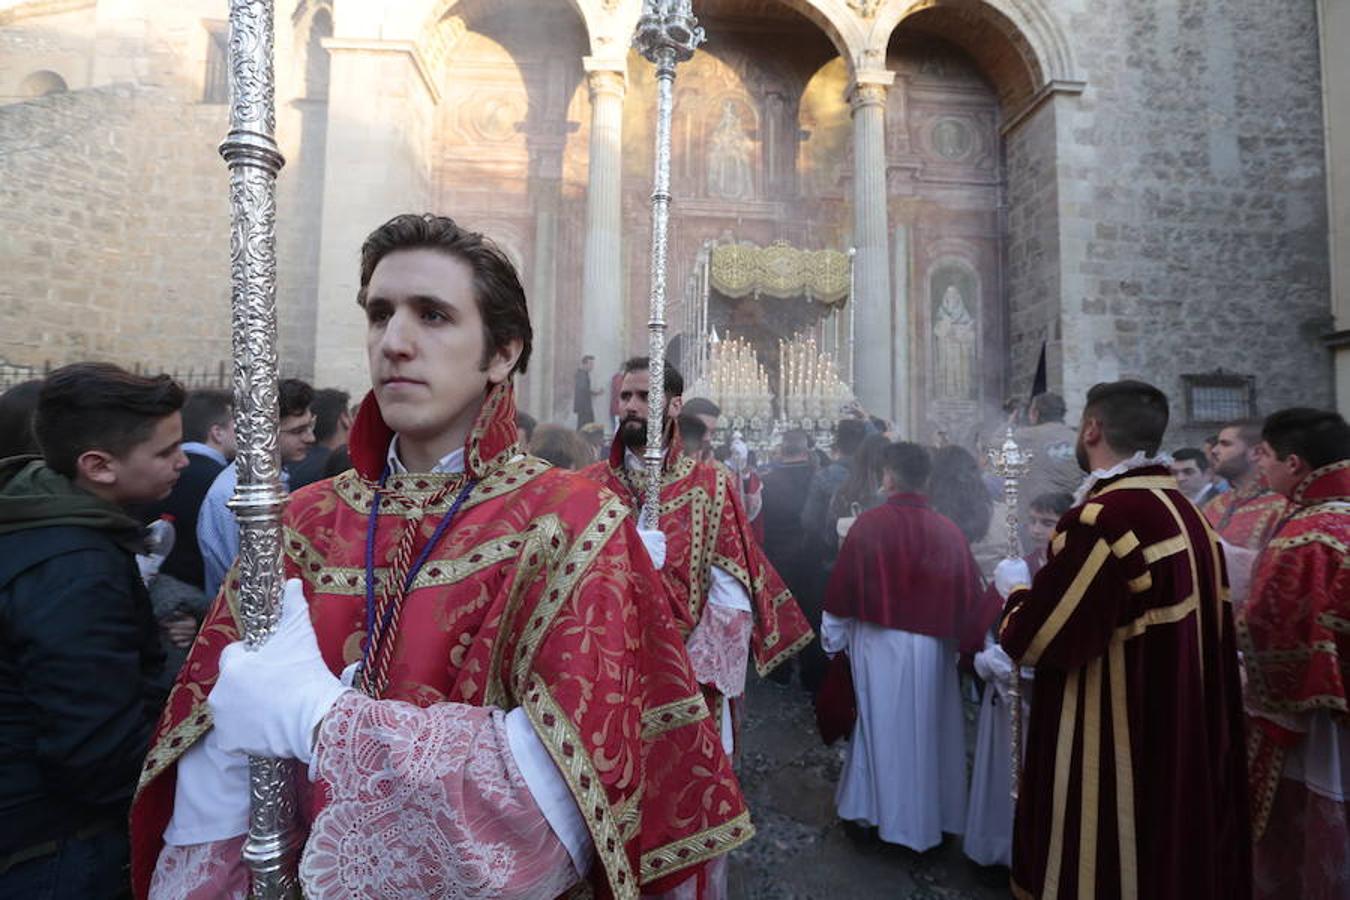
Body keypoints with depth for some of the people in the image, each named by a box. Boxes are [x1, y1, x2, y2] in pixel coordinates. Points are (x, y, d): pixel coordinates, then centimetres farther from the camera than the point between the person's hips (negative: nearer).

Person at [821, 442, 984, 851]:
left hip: (880, 643, -3)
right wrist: (956, 636, 18)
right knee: (928, 728, 17)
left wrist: (833, 638, 6)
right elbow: (970, 595, 2)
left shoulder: (871, 523, -12)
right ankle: (932, 813, 32)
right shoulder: (948, 530, -4)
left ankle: (877, 810, 25)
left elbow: (842, 587, -8)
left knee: (885, 726, 11)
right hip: (934, 646, 3)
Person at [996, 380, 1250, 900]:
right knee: (1168, 857, 23)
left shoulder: (1102, 517, -26)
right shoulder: (1184, 510, 4)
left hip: (1112, 748, -9)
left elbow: (1036, 641, -23)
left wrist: (1017, 589, -4)